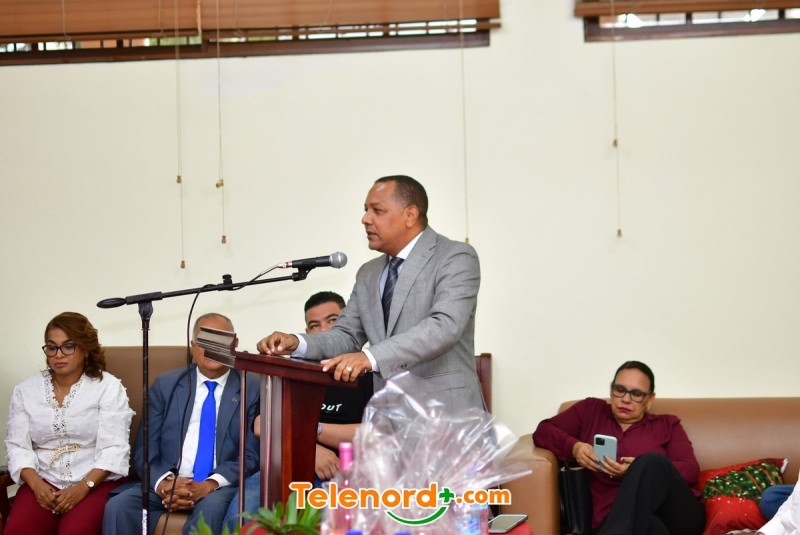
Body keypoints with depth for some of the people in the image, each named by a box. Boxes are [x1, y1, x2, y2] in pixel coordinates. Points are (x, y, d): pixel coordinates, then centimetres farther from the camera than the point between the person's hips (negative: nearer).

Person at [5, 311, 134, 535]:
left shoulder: (108, 387, 1)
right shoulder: (26, 390, 11)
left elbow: (114, 449, -6)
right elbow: (18, 446, 6)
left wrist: (83, 487, -18)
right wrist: (36, 484, -12)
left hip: (97, 482, -2)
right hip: (43, 482, 3)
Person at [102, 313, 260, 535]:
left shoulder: (253, 389, 5)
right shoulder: (165, 384, 12)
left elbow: (252, 456, 0)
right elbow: (144, 450, 7)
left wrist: (211, 484, -17)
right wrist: (163, 483, -15)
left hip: (221, 487, -2)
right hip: (168, 483, 3)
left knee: (210, 509, -37)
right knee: (118, 507, -26)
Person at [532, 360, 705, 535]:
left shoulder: (667, 425, 23)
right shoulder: (591, 411, 25)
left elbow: (691, 470, 8)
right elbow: (543, 431, 20)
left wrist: (638, 471, -11)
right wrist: (574, 446, -3)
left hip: (676, 515, 2)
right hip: (615, 519, -2)